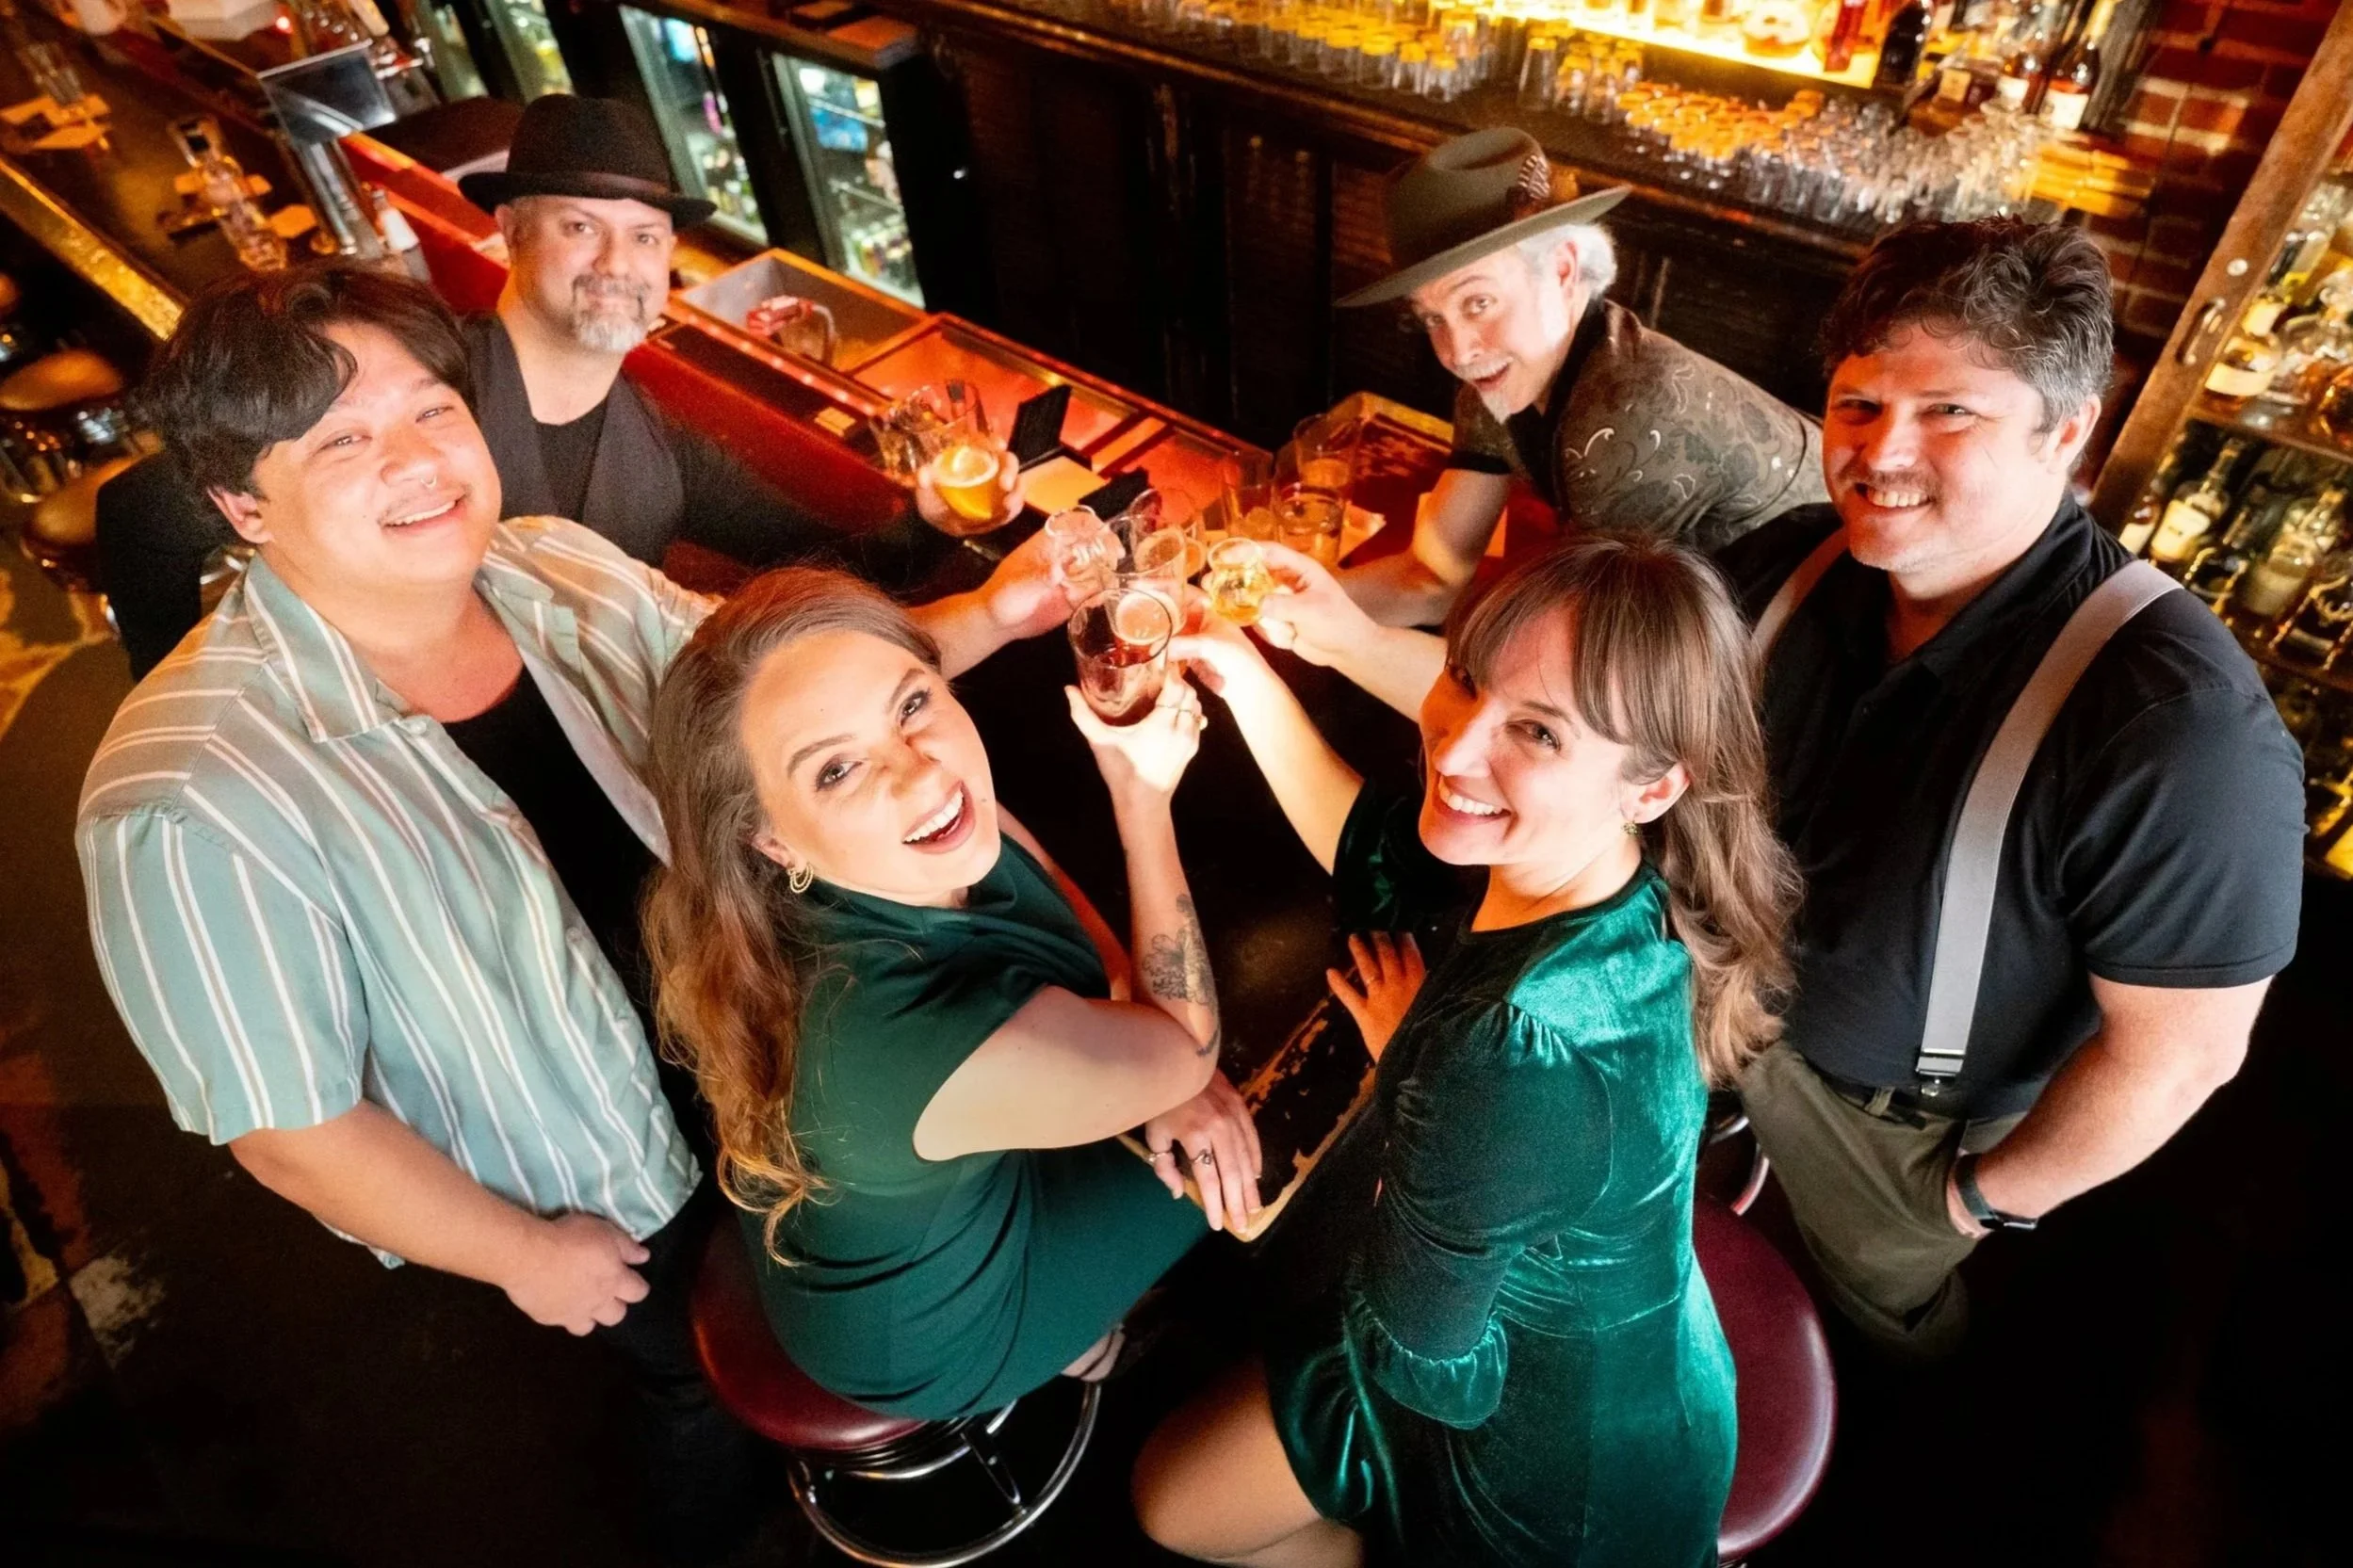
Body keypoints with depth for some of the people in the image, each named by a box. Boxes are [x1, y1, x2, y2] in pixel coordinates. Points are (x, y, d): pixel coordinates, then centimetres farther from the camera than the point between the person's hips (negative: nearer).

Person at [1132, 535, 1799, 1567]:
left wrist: (1397, 1050, -14)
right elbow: (1369, 849, -1)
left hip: (1567, 1475, -6)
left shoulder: (1518, 1061, -43)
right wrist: (1240, 668, -7)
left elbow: (1413, 1352, -24)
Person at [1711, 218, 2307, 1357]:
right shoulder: (1795, 561, -19)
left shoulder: (2179, 726, -36)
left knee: (1877, 1296, 28)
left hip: (1895, 1121, -3)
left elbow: (2178, 1049, -25)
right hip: (1733, 1000, 4)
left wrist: (1991, 1193, -12)